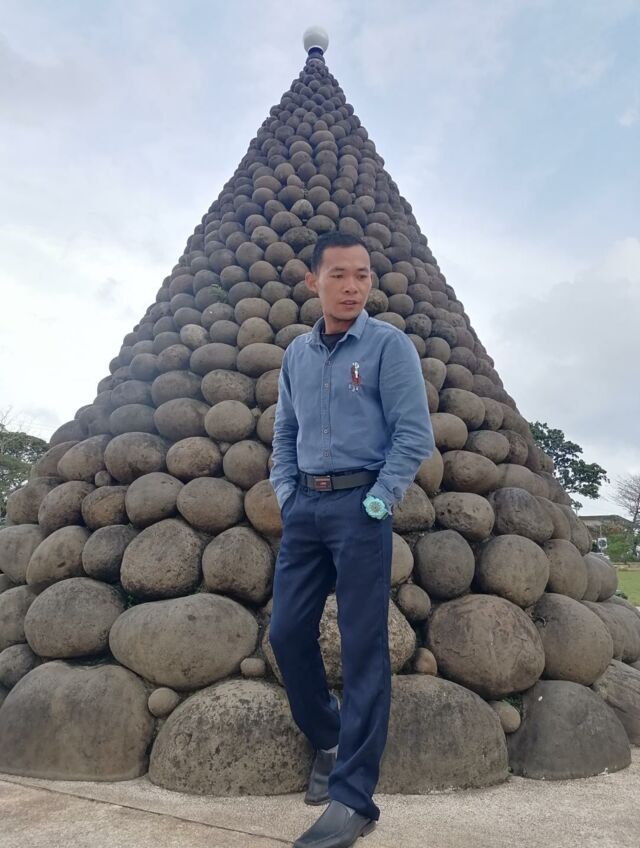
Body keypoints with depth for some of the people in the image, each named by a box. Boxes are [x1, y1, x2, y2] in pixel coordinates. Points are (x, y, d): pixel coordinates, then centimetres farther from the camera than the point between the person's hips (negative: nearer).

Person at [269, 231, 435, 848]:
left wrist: (380, 498, -12)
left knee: (362, 645, -1)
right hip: (304, 507, 6)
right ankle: (327, 740, 32)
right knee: (287, 632, 8)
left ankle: (353, 797, 11)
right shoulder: (296, 354, 14)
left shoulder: (389, 345, -2)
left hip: (359, 504, -5)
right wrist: (285, 494, 5)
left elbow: (414, 433, -7)